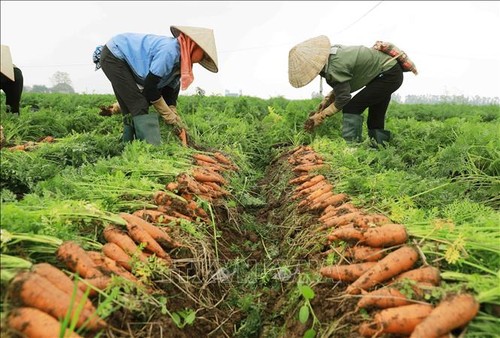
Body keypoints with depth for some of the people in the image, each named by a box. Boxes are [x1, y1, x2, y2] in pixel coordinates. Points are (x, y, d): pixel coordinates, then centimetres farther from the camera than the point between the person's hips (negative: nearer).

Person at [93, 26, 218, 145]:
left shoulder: (179, 60, 0)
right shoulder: (169, 51, -28)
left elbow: (170, 91, 4)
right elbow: (150, 87, -25)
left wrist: (176, 119, -4)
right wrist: (171, 117, -17)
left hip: (121, 60, 9)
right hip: (113, 56, -9)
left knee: (131, 110, 8)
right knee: (139, 106, -16)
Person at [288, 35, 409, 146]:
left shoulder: (335, 66, -30)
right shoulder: (331, 55, -3)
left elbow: (343, 98, -22)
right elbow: (340, 87, 7)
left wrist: (320, 117, -15)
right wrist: (324, 104, 0)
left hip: (389, 75, -10)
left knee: (351, 108, -16)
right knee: (375, 119, 15)